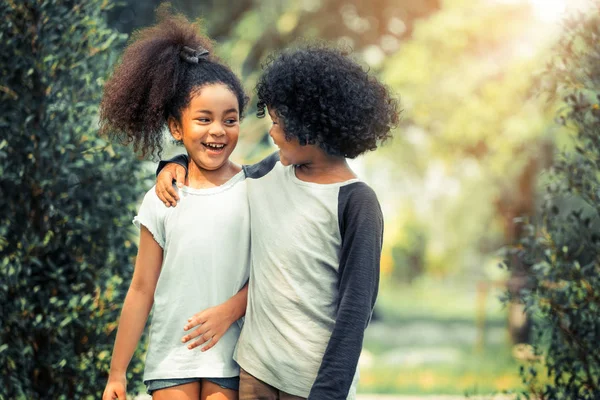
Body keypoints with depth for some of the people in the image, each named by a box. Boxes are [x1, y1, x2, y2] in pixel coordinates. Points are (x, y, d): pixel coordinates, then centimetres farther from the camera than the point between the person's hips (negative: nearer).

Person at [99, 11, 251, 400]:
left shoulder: (254, 190, -3)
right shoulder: (161, 203, -1)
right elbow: (142, 290, 2)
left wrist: (230, 310, -17)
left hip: (229, 357, -1)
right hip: (170, 356, 1)